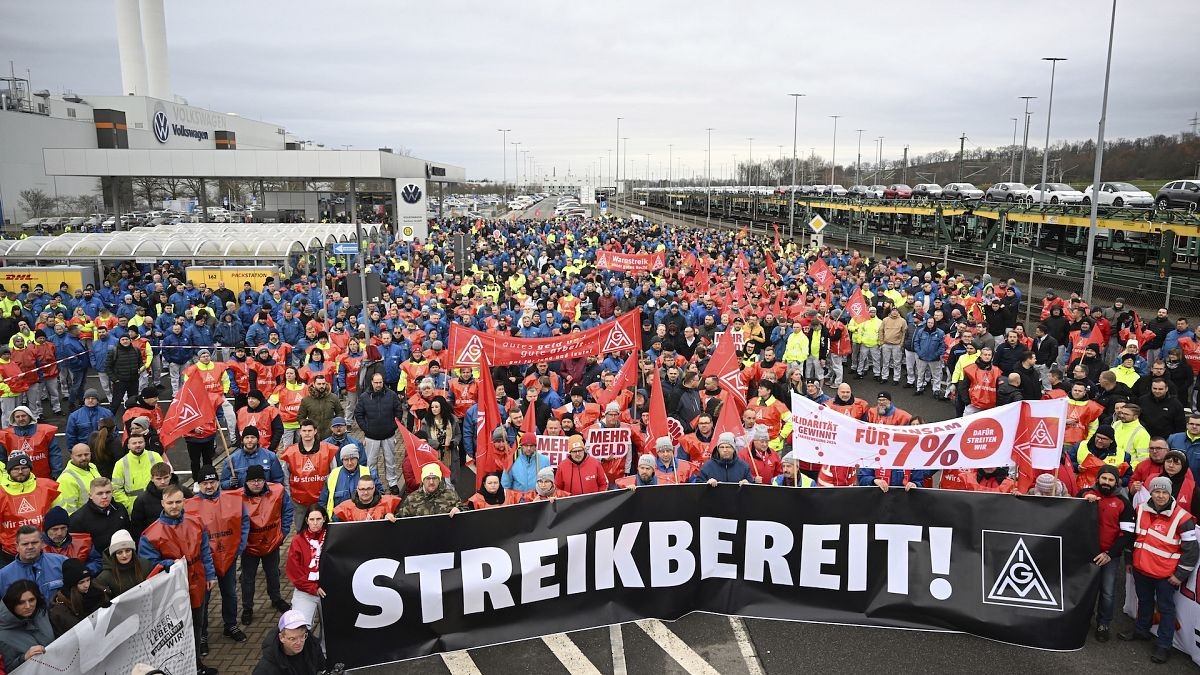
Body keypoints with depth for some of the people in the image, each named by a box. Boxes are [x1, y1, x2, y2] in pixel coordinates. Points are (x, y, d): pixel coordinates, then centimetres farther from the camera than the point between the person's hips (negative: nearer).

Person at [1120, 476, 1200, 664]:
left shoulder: (1182, 518, -17)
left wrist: (1180, 574, -11)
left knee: (1165, 608, 7)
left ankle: (1164, 646, 18)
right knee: (1144, 602, 23)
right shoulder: (1141, 510, -1)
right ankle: (1141, 630, 42)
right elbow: (1132, 535, 14)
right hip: (1141, 569, 5)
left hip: (1166, 574, -5)